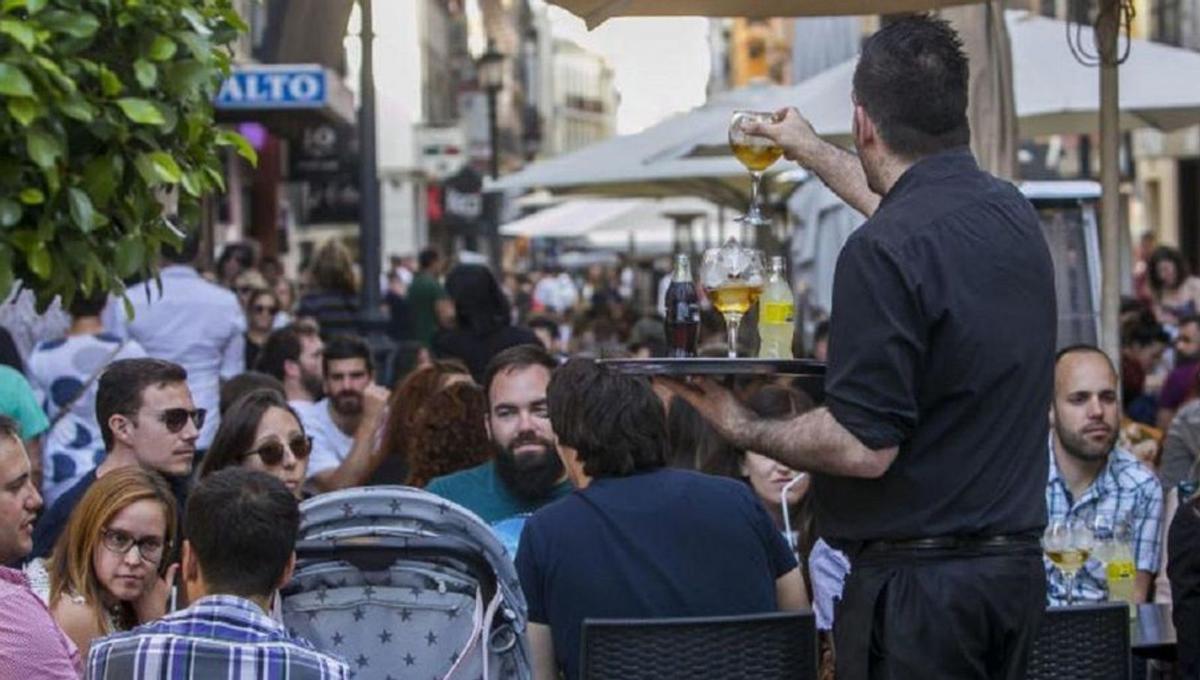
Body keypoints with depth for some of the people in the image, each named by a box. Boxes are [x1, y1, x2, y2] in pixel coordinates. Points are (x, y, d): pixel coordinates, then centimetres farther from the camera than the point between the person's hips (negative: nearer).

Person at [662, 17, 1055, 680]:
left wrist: (746, 430, -5)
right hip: (1017, 563, 8)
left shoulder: (884, 251, -20)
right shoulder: (1013, 214, 8)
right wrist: (811, 151, 47)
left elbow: (863, 448, -21)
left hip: (918, 576, -8)